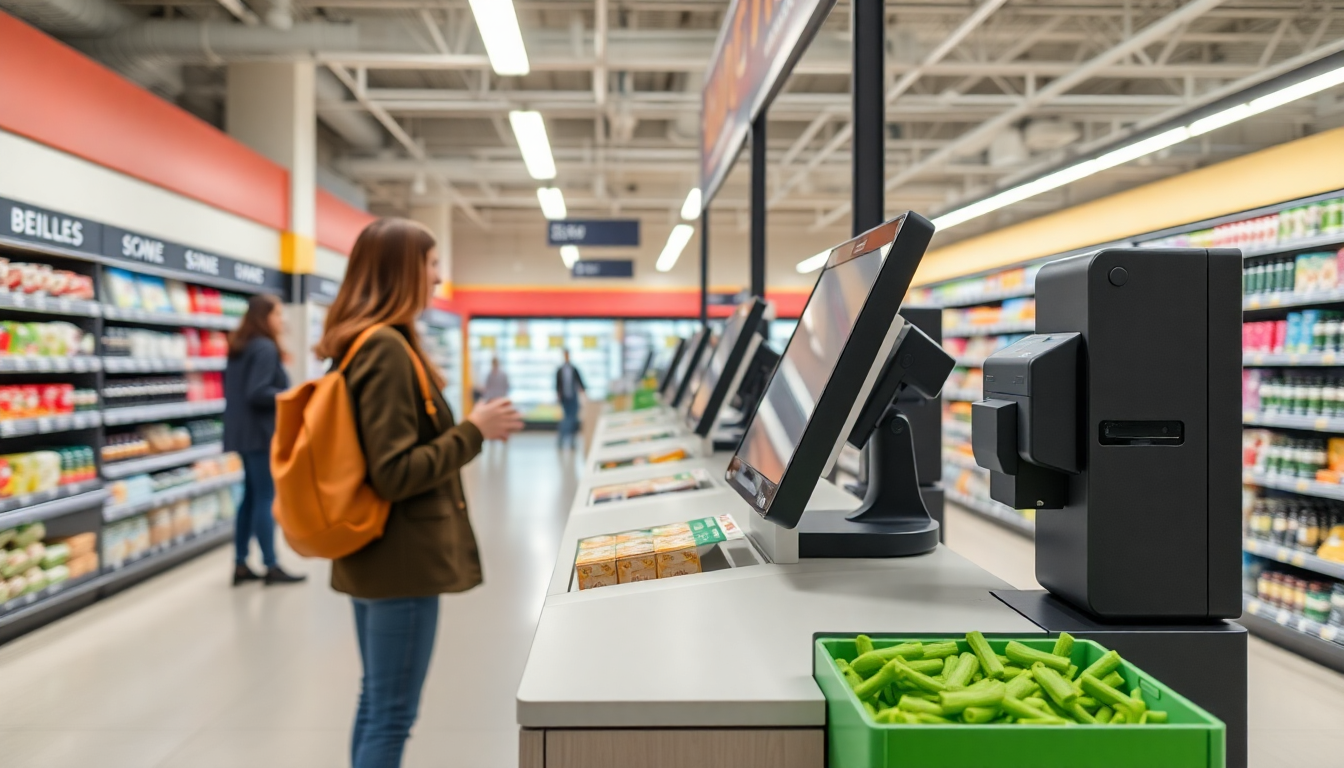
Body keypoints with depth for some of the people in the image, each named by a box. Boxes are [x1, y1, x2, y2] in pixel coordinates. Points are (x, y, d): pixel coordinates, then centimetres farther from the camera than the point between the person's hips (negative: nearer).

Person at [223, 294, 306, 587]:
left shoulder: (240, 348, 15)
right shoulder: (265, 348, -15)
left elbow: (233, 388, 20)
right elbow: (258, 393, -23)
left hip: (245, 432, 10)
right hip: (262, 434, -10)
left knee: (251, 496, 13)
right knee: (266, 498, -5)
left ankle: (241, 564, 16)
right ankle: (271, 567, -1)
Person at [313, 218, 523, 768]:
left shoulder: (361, 343, 11)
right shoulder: (386, 348, -19)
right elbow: (396, 474, -23)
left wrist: (464, 428, 16)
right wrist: (474, 430, -15)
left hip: (374, 555, 10)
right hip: (401, 560, -10)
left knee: (376, 703, 19)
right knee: (392, 716, 1)